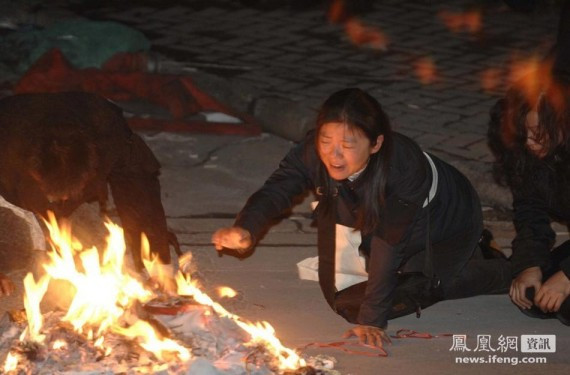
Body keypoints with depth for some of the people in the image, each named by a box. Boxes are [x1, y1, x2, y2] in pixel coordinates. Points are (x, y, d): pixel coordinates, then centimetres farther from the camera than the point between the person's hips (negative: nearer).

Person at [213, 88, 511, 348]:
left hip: (449, 227, -6)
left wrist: (371, 319, -31)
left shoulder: (405, 168, -43)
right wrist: (246, 229, -52)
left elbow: (388, 245, -37)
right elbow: (276, 190, -29)